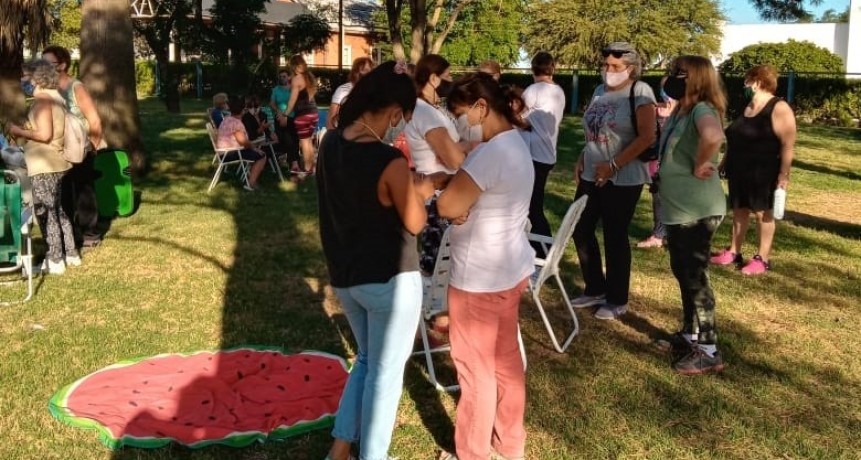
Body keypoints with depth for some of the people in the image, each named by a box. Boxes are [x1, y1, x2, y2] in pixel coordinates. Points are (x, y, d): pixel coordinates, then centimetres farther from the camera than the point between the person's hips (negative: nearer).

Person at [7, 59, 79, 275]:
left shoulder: (42, 98, -15)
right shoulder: (54, 96, 13)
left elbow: (44, 134, -22)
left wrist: (19, 131, -10)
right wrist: (24, 132, 16)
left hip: (43, 166, -10)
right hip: (53, 163, 10)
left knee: (45, 213, -2)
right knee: (57, 210, 17)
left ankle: (55, 261, 4)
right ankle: (70, 254, 23)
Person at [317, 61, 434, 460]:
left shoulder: (330, 144, -2)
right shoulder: (390, 162, -24)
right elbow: (414, 223, -13)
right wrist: (419, 192, 5)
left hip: (344, 275, 7)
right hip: (389, 280, -7)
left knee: (367, 359, 25)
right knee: (386, 371, 10)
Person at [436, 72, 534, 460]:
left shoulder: (491, 152, -25)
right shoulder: (515, 144, 8)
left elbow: (447, 206, -28)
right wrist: (464, 203, -6)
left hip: (479, 278, -10)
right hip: (509, 268, 10)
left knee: (475, 367, 6)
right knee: (505, 358, 21)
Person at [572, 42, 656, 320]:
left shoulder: (639, 92, -11)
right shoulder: (600, 91, 12)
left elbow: (647, 137, -19)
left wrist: (613, 165, -21)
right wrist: (582, 159, 5)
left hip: (622, 179, -8)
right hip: (591, 175, 8)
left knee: (615, 237, 1)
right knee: (581, 230, 11)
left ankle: (617, 301, 17)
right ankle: (595, 289, 28)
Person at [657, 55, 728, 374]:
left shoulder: (702, 110, -19)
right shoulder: (680, 111, 9)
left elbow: (712, 137, -42)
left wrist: (699, 167, -27)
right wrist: (664, 173, 11)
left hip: (696, 210, -10)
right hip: (677, 208, 10)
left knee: (695, 277, -2)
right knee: (683, 272, 19)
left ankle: (708, 351, 8)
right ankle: (690, 334, 34)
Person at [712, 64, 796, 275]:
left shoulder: (779, 109, -14)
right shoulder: (747, 108, 12)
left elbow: (788, 144, -18)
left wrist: (784, 173, -22)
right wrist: (725, 161, 20)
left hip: (763, 173, -8)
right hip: (739, 171, 8)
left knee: (763, 212, 0)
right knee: (739, 210, 12)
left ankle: (763, 258, 8)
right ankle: (734, 252, 21)